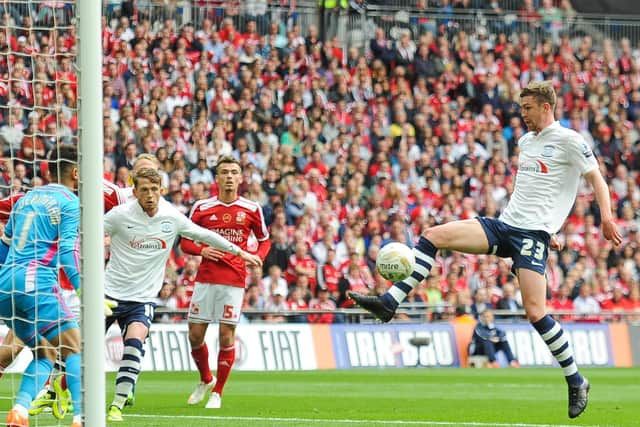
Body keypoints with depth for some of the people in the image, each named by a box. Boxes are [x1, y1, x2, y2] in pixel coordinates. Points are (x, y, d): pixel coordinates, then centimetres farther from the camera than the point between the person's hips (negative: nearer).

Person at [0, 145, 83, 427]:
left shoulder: (27, 198, 23)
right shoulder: (70, 202, 0)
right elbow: (67, 250, -11)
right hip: (36, 282, -7)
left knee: (44, 353, 15)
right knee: (75, 347, -3)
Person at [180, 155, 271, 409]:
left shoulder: (251, 210, 4)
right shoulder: (202, 207, 5)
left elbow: (264, 240, 16)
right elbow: (185, 242, 10)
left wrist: (257, 258, -5)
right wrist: (202, 250, -10)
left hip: (234, 281, -1)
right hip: (205, 279, 1)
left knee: (226, 335, -4)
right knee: (195, 335, 1)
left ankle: (217, 393, 8)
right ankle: (205, 380, 27)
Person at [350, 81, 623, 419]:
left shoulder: (568, 140, -4)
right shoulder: (525, 141, 19)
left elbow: (596, 179, -8)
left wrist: (606, 217, -23)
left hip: (532, 233, -8)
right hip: (504, 225, 8)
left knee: (535, 312, -16)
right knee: (433, 235, -8)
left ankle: (576, 382, -1)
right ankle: (389, 302, -11)